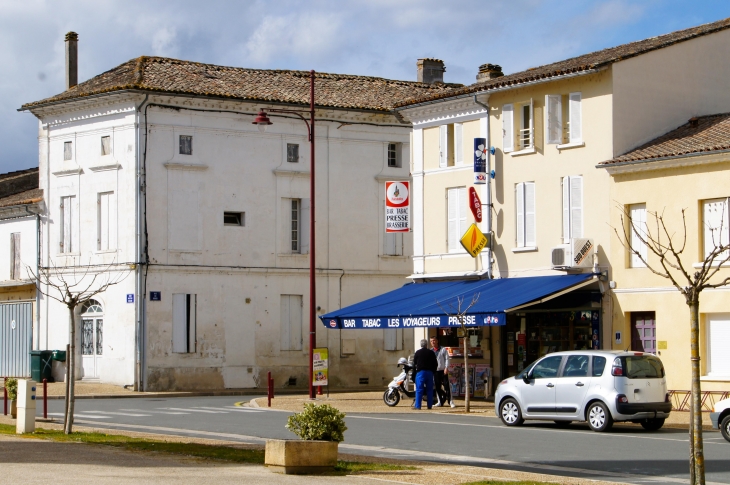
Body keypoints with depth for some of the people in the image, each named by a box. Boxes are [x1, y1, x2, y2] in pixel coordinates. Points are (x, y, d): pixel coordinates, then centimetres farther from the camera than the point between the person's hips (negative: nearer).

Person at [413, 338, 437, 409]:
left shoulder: (418, 352, -1)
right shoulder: (431, 352, 4)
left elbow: (414, 363, 4)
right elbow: (435, 363, 6)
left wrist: (415, 368, 23)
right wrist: (433, 371, 17)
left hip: (420, 372, -3)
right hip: (429, 372, 3)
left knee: (419, 389, -4)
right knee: (429, 389, 8)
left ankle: (418, 405, -9)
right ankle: (429, 405, 7)